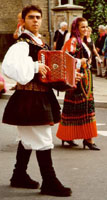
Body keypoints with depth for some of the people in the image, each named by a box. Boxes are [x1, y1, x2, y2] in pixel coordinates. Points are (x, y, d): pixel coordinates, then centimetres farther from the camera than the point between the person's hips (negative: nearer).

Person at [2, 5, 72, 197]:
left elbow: (48, 64, 30)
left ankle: (19, 176, 28)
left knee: (28, 138, 17)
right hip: (29, 98, -9)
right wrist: (35, 67, -28)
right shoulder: (22, 44, -15)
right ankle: (49, 183, -1)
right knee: (42, 140, -7)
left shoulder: (40, 43, 15)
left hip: (42, 97, 9)